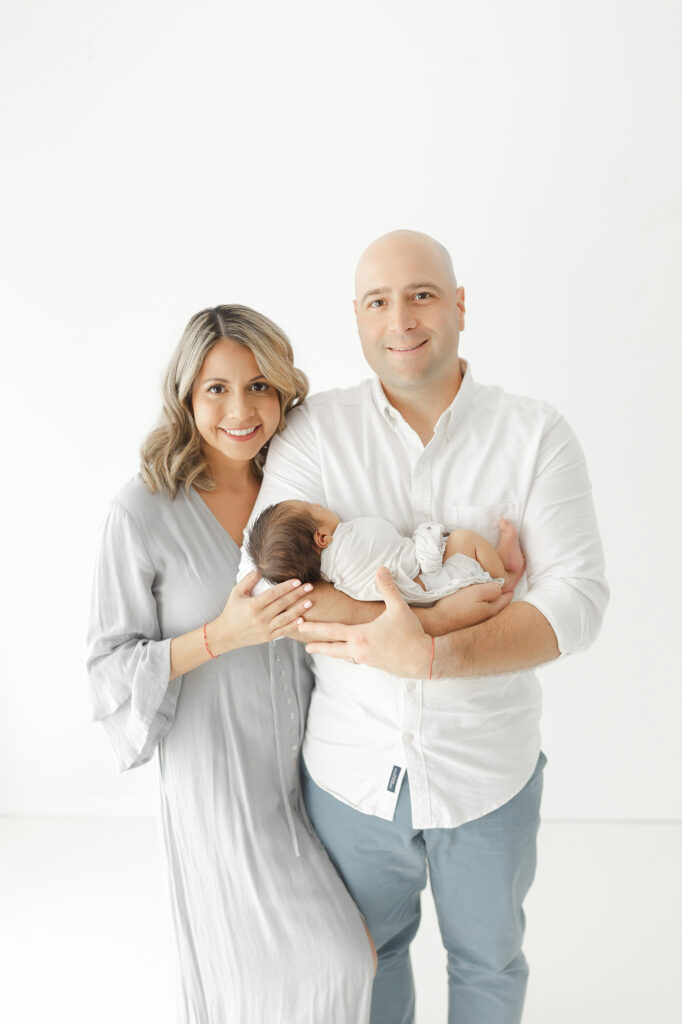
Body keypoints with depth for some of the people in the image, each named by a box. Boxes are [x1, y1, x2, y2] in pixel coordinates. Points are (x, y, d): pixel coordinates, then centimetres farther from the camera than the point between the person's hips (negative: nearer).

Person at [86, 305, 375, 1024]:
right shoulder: (144, 513, -17)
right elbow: (111, 666, -12)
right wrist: (223, 635, -26)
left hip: (302, 752, 5)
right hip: (216, 767, -5)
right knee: (331, 960, 4)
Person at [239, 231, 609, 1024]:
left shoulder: (535, 436, -10)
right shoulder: (314, 432, -10)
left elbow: (577, 599, -18)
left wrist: (430, 656, -31)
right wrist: (444, 614, -26)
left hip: (488, 774, 0)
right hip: (349, 771, 1)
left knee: (488, 959, 26)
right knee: (367, 953, 27)